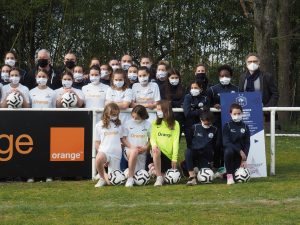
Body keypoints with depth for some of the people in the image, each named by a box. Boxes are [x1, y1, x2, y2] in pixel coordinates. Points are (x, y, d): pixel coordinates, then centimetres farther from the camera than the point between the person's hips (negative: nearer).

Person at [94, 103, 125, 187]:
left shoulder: (119, 124, 13)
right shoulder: (99, 125, 6)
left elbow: (122, 139, 20)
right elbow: (97, 143, 8)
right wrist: (100, 151, -6)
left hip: (116, 153, 2)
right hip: (104, 151, -2)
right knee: (99, 159, -40)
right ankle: (102, 178, -13)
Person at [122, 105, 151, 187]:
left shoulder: (148, 125, 7)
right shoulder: (128, 123, 5)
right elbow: (124, 138, 3)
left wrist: (145, 148, -8)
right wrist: (132, 147, -13)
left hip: (142, 152, 2)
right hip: (129, 149, -2)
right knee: (134, 151, -41)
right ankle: (130, 178, -35)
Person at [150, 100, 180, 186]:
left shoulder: (175, 124, 2)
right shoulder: (155, 123, 7)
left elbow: (175, 141, -2)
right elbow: (152, 137, 0)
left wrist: (174, 158, -8)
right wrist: (154, 145, -24)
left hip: (169, 156, 1)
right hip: (159, 152, -1)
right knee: (156, 151, -37)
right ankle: (159, 178, -28)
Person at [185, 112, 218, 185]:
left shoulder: (214, 130, 3)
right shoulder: (195, 127, -2)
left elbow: (214, 146, 11)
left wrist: (211, 159, 8)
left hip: (206, 156, 1)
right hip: (194, 152, -1)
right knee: (188, 152, -38)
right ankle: (192, 176, -35)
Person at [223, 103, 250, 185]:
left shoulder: (245, 127, 6)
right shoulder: (227, 126, -2)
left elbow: (247, 144, 4)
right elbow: (226, 142, -13)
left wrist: (244, 159, -8)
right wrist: (240, 151, -20)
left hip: (240, 154, 2)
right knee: (229, 151, -39)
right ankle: (229, 175, -21)